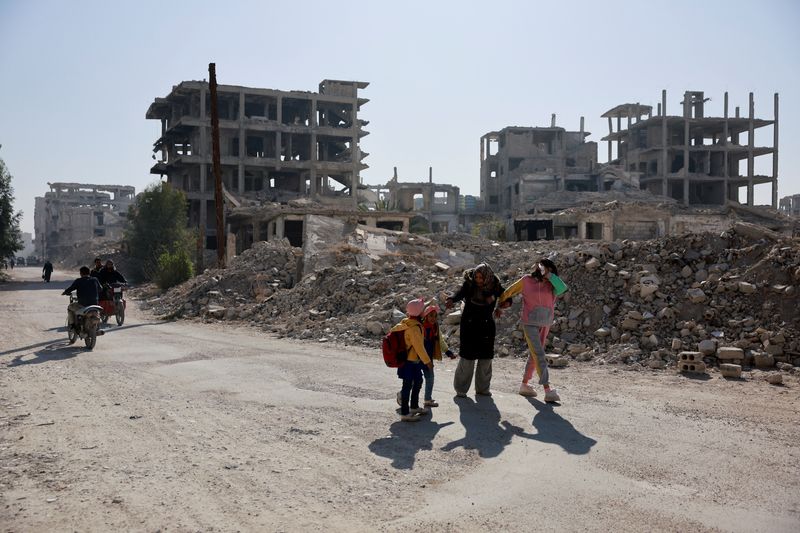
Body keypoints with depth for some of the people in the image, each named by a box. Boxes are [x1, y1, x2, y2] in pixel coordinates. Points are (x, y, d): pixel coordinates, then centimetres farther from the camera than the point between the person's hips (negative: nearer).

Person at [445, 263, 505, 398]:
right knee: (467, 356, -7)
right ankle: (461, 389, 5)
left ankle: (482, 388, 22)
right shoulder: (469, 283, -13)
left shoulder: (494, 285, -5)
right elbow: (460, 293, -28)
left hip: (486, 325, 3)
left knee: (486, 356, 6)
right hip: (469, 323, -3)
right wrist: (451, 299, -51)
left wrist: (494, 297, -19)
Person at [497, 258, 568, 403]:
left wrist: (547, 274, -21)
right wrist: (501, 303, 20)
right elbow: (510, 291, 8)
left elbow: (562, 288, -23)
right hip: (530, 323, -5)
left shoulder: (551, 285, 0)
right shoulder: (526, 280, -6)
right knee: (539, 356, -13)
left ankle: (524, 385, 31)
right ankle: (548, 391, -19)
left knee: (534, 355, 15)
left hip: (545, 324, 5)